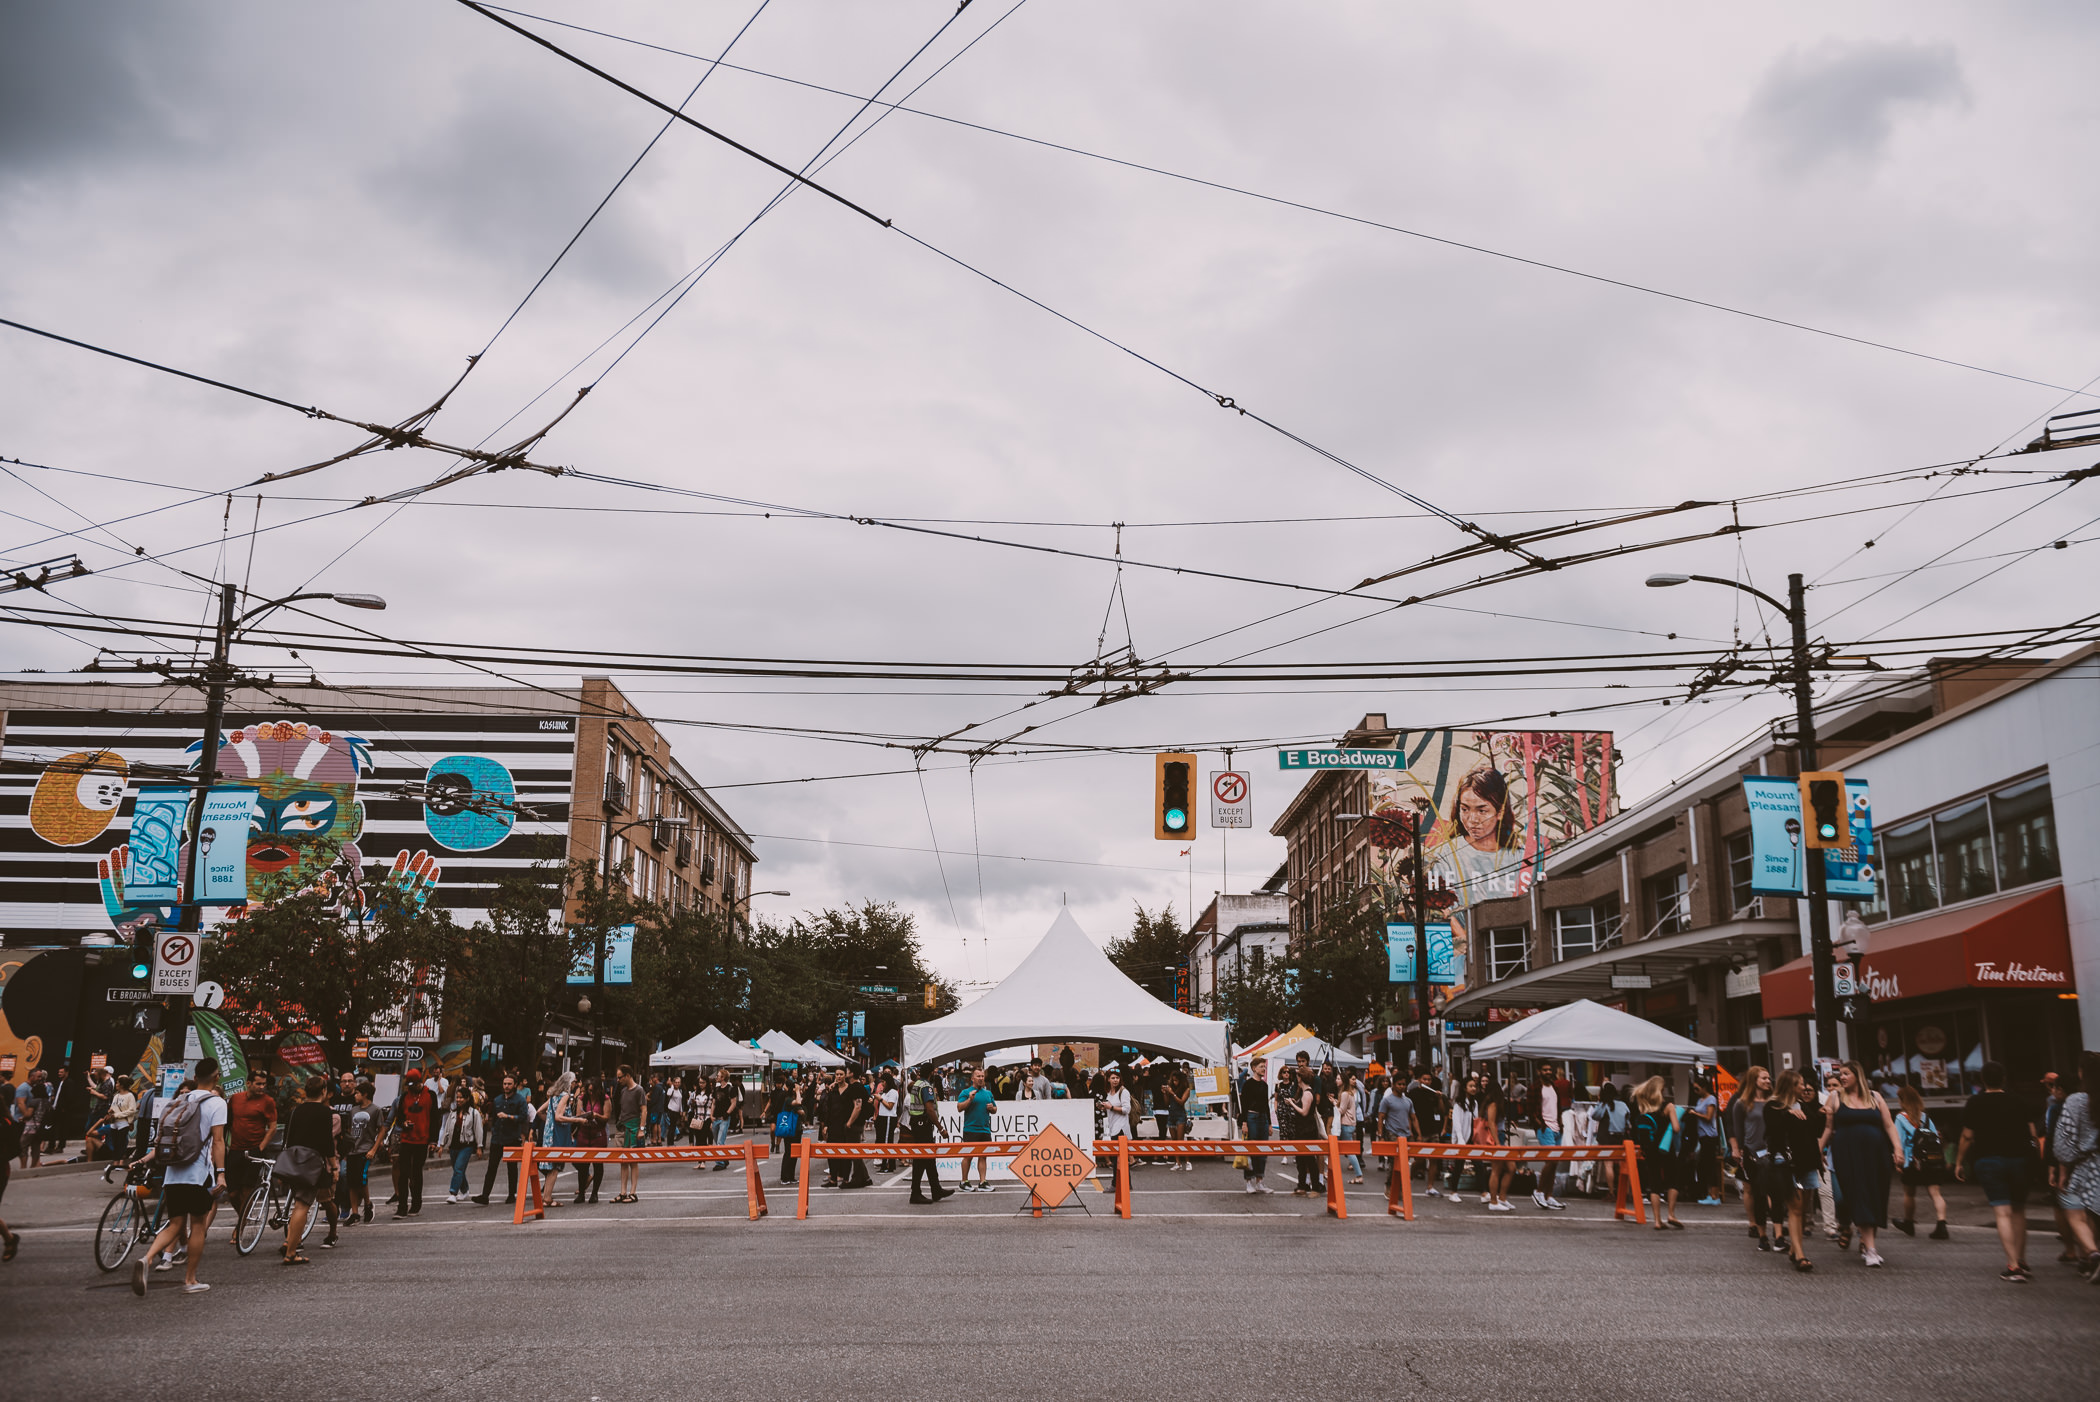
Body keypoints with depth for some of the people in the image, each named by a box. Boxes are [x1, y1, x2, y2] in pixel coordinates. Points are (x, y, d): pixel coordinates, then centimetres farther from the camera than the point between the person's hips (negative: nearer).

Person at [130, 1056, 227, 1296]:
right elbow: (218, 1141, -12)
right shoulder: (216, 1102, -5)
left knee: (175, 1225, 10)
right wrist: (221, 1173, -13)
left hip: (173, 1174, 6)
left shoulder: (180, 1102, 15)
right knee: (198, 1225, 4)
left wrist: (143, 1160, 24)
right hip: (199, 1173, -6)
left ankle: (146, 1258, -15)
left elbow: (162, 1139, 14)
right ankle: (190, 1280, 8)